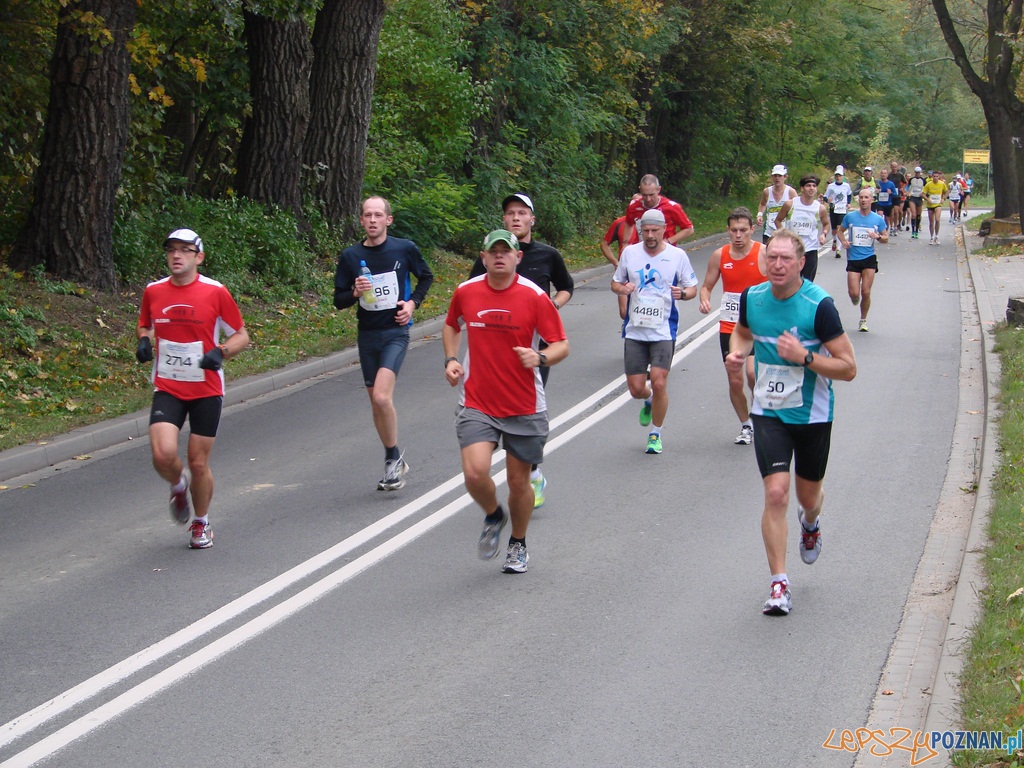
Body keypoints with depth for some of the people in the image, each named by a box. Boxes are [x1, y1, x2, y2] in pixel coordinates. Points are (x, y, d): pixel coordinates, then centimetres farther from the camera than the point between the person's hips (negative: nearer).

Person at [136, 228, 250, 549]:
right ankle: (179, 487, 18)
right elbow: (144, 326, 20)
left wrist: (221, 352, -19)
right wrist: (144, 342, -3)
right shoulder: (153, 291, 2)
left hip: (206, 390, -1)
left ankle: (201, 523, 28)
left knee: (198, 463, 2)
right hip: (167, 388, 2)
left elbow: (241, 335, 1)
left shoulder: (215, 292, -7)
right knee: (163, 454, -18)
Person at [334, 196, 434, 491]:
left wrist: (413, 302, -1)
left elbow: (426, 276, 14)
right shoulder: (350, 256, 1)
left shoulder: (405, 249, -3)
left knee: (381, 396, -21)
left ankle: (393, 457, -2)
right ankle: (395, 462, 25)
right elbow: (338, 300, 5)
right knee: (376, 403, 10)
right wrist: (355, 292, -15)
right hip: (367, 334, 4)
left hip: (396, 332, -4)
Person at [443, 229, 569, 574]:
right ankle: (493, 516, 16)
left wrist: (540, 357, -26)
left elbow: (561, 344, -5)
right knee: (475, 473, -18)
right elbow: (451, 325, 21)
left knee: (519, 481, 9)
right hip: (477, 404, 1)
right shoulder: (466, 292, 0)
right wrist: (450, 359, 5)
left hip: (525, 407, -1)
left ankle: (518, 544, 35)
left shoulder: (534, 296, -8)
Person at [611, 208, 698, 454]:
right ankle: (649, 402, 41)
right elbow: (615, 283, 15)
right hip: (634, 331, 2)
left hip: (663, 332, -2)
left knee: (659, 384, -12)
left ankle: (655, 434, 10)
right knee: (636, 389, 3)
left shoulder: (677, 255, -2)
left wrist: (683, 293, -18)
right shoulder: (629, 253, 3)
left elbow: (692, 288, 6)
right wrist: (622, 288, -9)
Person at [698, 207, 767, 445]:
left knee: (753, 373, -21)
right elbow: (707, 286, 10)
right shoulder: (719, 256, 1)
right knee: (735, 380, 5)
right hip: (729, 326, 3)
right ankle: (746, 426, 26)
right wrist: (705, 300, -12)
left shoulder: (764, 254, -8)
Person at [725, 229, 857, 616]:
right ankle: (779, 584, -5)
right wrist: (737, 353, -3)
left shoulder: (819, 305, -19)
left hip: (813, 414, -1)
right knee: (776, 494, -13)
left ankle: (810, 522, 55)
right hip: (769, 413, 1)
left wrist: (805, 357, -28)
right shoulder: (752, 297, -6)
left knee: (809, 495, 16)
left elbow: (848, 368, -16)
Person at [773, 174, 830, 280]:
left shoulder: (820, 209, -2)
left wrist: (824, 234, -5)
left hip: (810, 251, 0)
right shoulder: (790, 204, -4)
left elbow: (826, 224, 16)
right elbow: (778, 220, 9)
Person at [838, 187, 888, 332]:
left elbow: (886, 238, 9)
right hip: (853, 259, 0)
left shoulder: (878, 219, 2)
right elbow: (841, 231, 14)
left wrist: (878, 236, -14)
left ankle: (863, 320, 15)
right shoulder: (850, 217, 0)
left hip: (869, 259, 0)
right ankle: (855, 298, 33)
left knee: (866, 292, -4)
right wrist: (843, 241, -7)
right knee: (854, 293, -7)